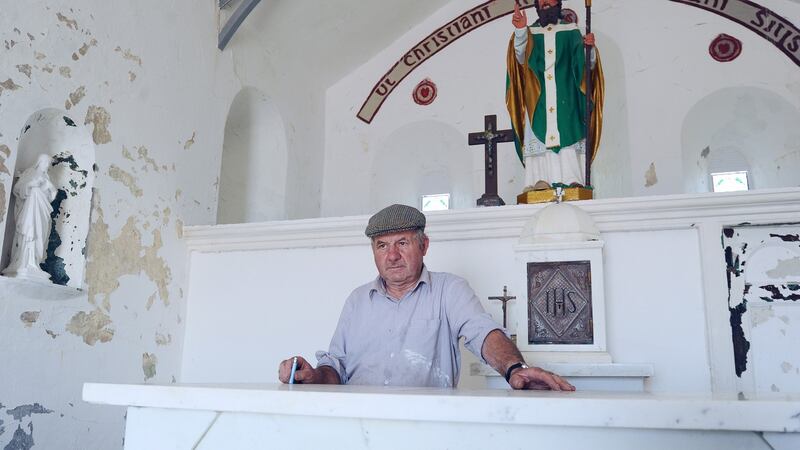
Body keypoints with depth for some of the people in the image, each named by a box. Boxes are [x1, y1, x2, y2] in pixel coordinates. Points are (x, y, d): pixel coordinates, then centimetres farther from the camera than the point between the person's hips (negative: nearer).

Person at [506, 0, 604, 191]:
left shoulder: (571, 31, 17)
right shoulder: (531, 33, 17)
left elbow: (586, 64, 7)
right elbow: (521, 58, -4)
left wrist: (589, 48, -15)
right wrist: (520, 31, -22)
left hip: (566, 98, 0)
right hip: (537, 100, 0)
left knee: (568, 137, -12)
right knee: (539, 137, -12)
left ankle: (573, 181, -18)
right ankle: (541, 181, -19)